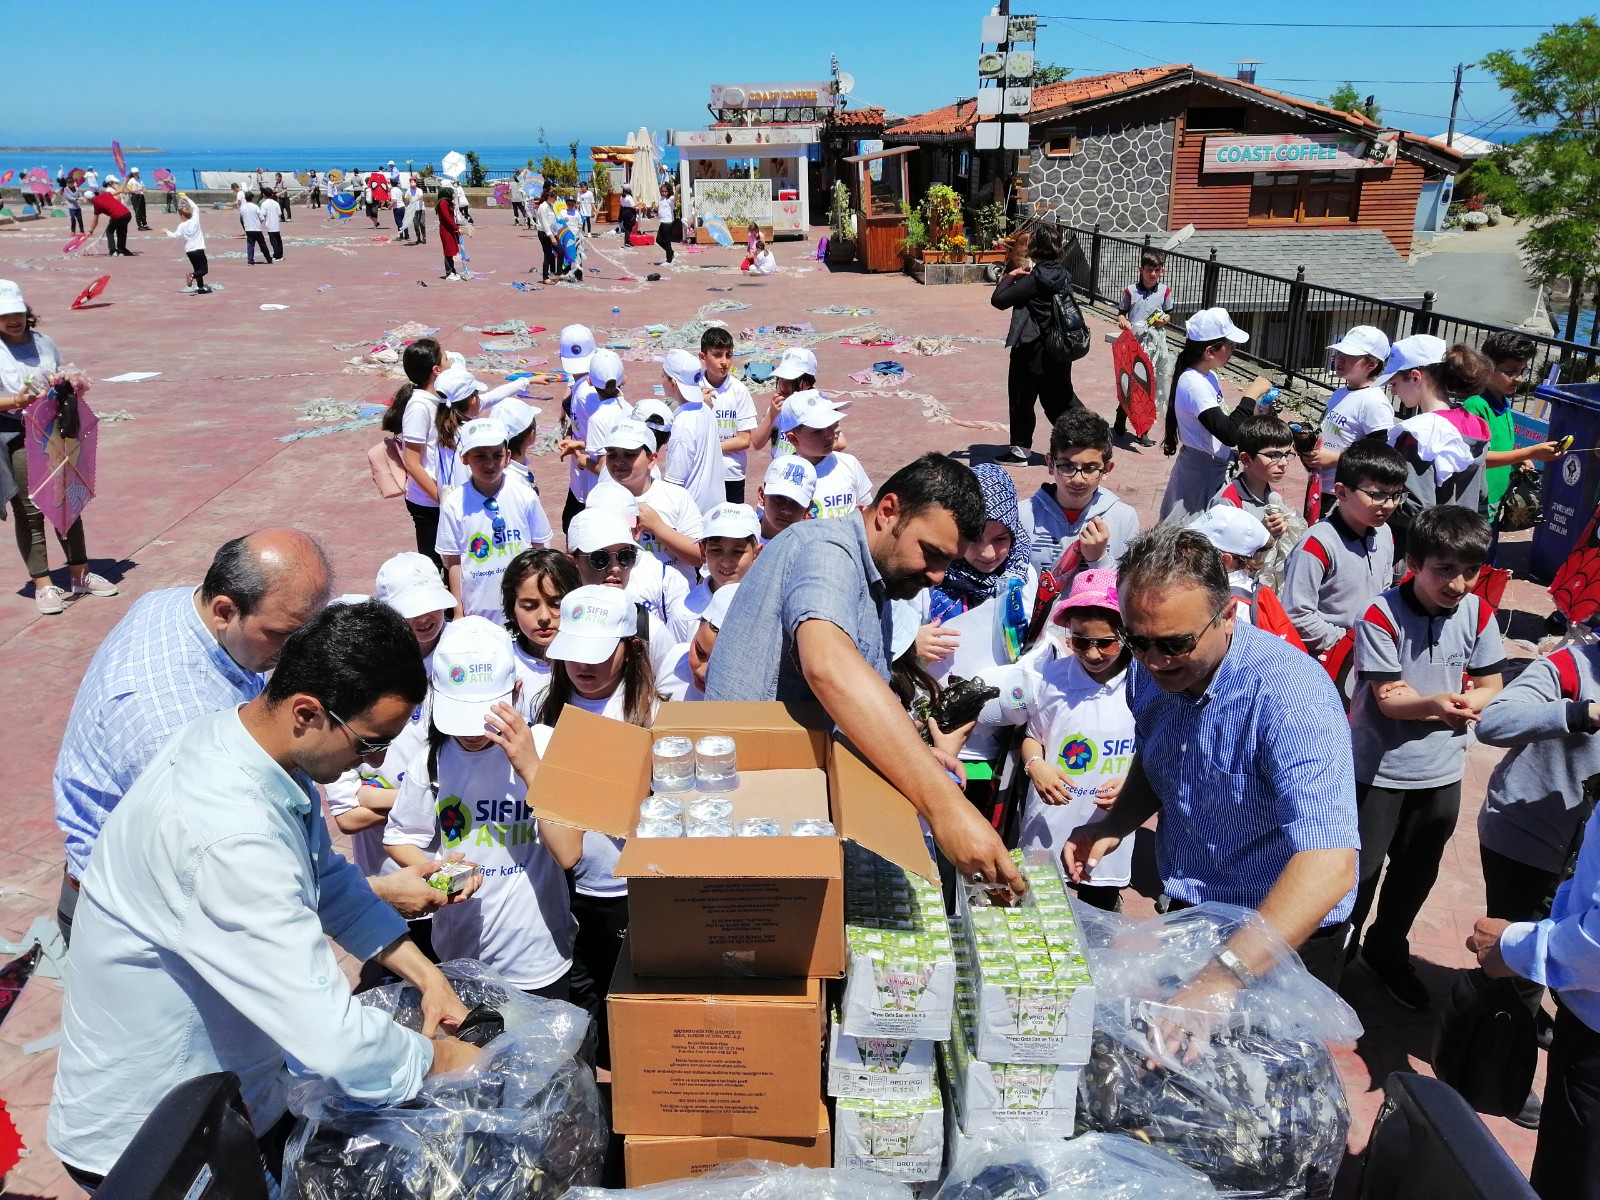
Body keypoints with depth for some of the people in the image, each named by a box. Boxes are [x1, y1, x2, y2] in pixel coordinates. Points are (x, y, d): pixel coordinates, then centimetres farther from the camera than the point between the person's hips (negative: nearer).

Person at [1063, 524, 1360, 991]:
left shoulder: (1292, 694, -33)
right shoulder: (1147, 673, -11)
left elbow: (1330, 864, -44)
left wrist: (1225, 974, -53)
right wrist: (1113, 826, -9)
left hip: (1290, 935, -6)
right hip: (1186, 915, 6)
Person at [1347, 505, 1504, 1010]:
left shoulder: (1478, 613, -6)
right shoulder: (1381, 616, -20)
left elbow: (1491, 685, 1)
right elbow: (1388, 698, -21)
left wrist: (1465, 704, -19)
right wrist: (1436, 703, -39)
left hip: (1442, 769, 5)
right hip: (1379, 768, -4)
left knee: (1417, 873, 20)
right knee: (1360, 870, 8)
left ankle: (1387, 952, 42)